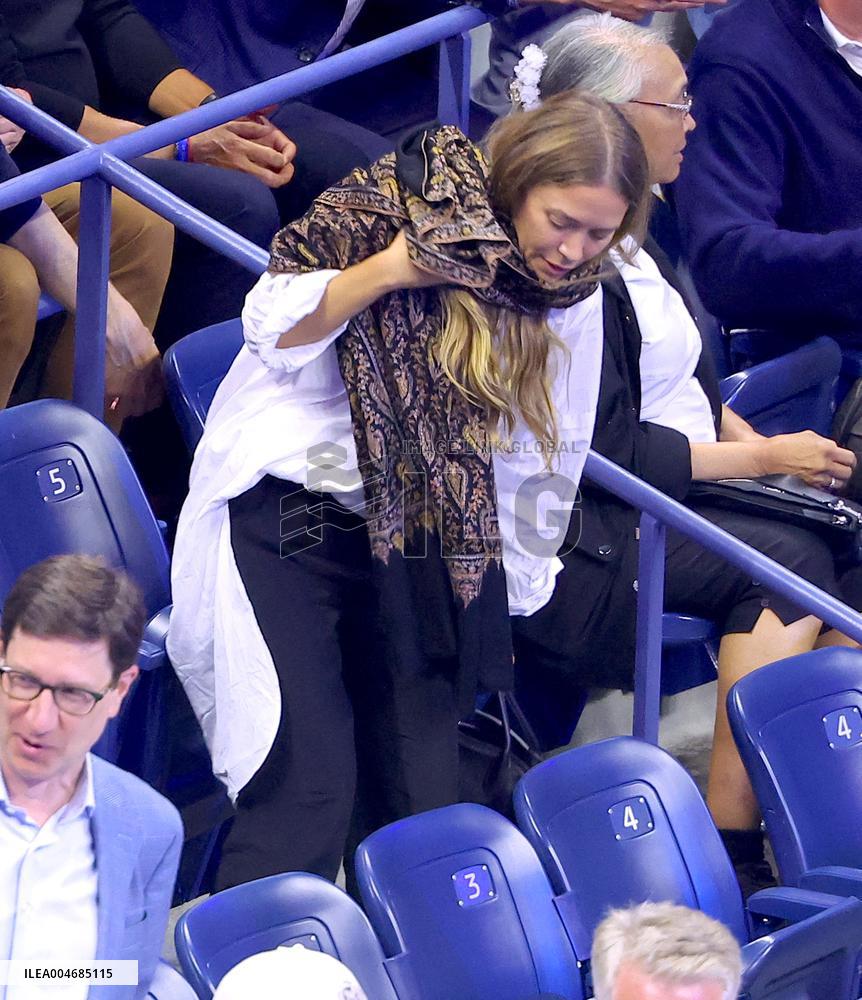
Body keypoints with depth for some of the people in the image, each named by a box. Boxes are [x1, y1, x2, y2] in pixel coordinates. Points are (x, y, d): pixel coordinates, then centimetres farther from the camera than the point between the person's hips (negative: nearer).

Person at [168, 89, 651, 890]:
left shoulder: (572, 294, 4)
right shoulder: (394, 207, -10)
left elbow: (540, 457, 12)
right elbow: (272, 328, -7)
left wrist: (511, 598, 12)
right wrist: (390, 269, -20)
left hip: (415, 538, 5)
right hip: (291, 514, -5)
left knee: (421, 793, -3)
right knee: (308, 780, -16)